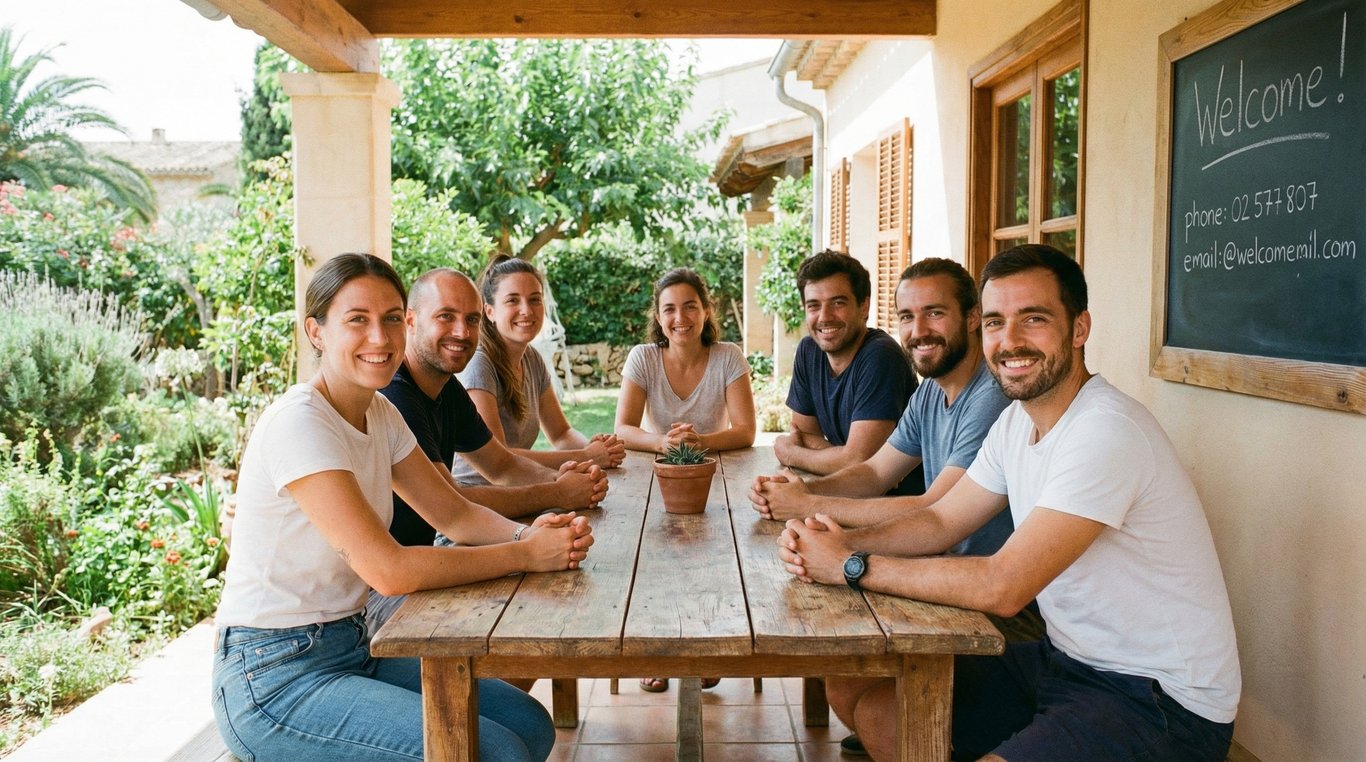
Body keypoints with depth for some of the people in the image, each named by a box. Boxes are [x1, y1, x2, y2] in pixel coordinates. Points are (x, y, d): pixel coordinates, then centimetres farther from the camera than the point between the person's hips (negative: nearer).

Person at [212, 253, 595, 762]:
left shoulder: (380, 414, 5)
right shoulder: (298, 423, -22)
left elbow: (454, 514, 7)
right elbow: (389, 570, -27)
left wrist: (529, 531, -13)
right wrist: (526, 553, -21)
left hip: (352, 645, 8)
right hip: (274, 676, -8)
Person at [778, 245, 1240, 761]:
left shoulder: (1107, 432, -25)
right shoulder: (1017, 420, 5)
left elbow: (1002, 588, -29)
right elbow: (941, 521, 9)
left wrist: (851, 567, -22)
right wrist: (842, 542, -10)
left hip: (1161, 701, -8)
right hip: (1066, 658, 9)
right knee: (858, 695, 3)